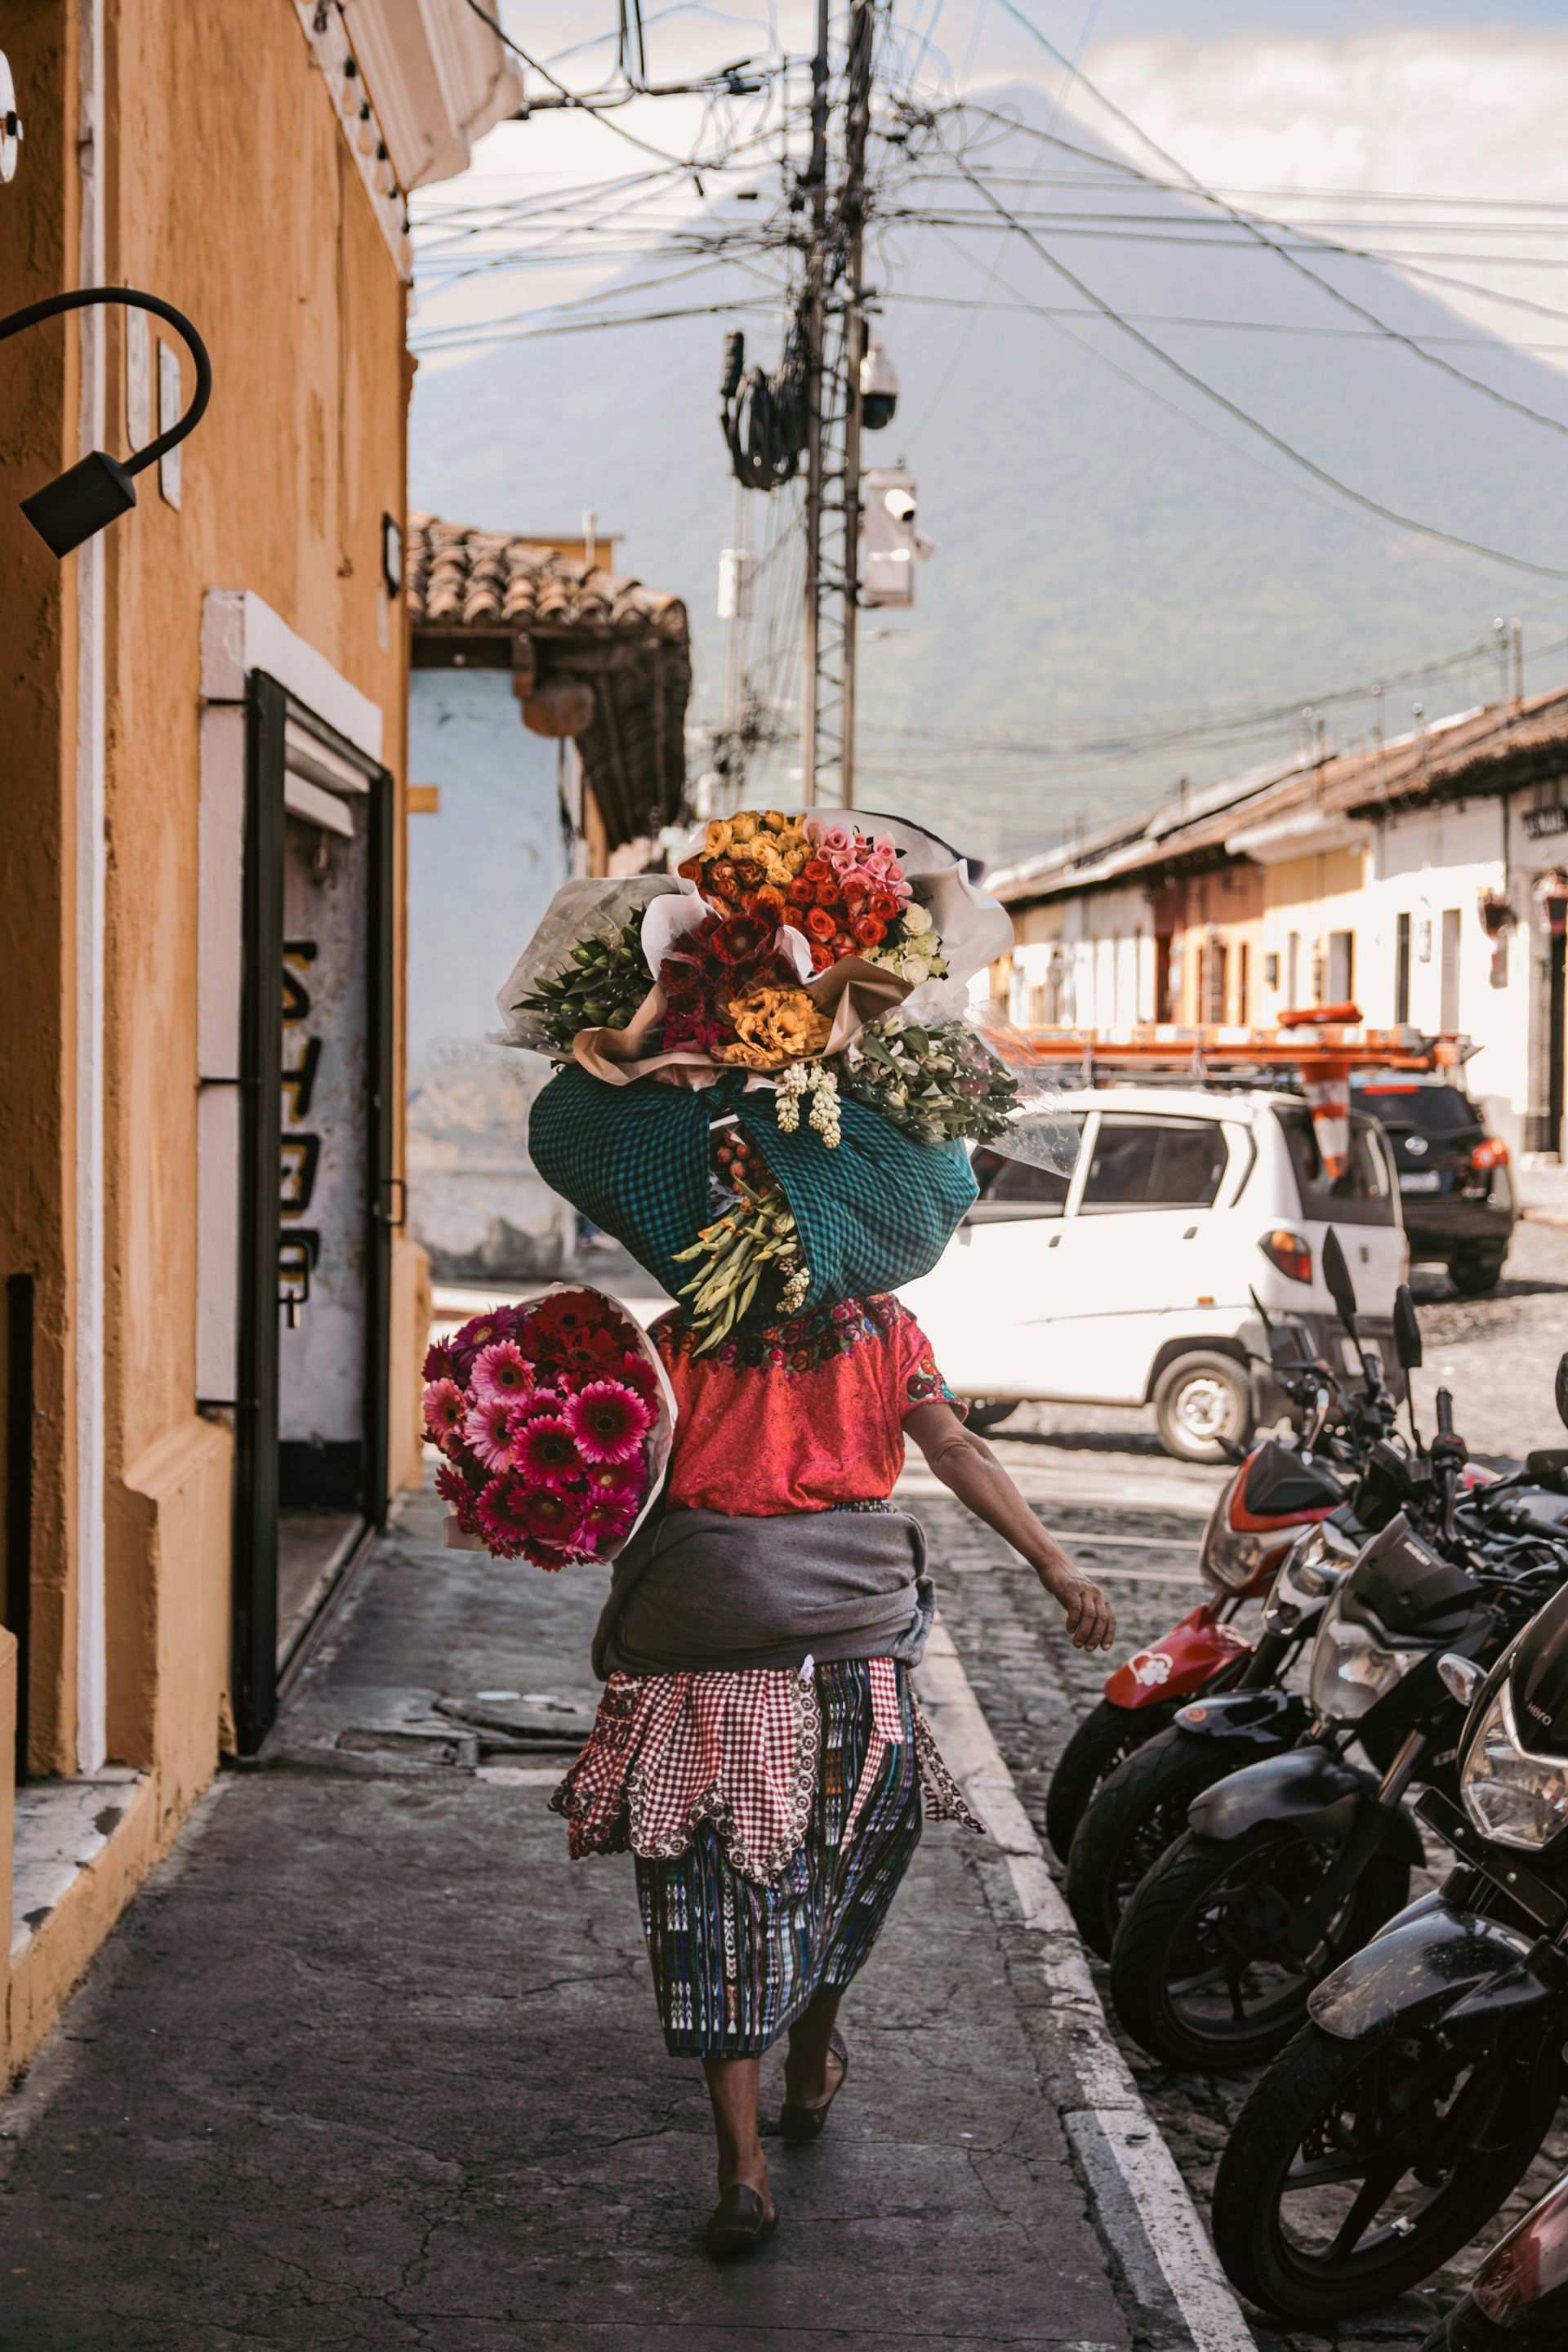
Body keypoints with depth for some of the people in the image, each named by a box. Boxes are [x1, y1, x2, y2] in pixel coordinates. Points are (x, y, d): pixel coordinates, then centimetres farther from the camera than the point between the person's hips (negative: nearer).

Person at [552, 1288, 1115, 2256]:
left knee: (718, 1886, 3)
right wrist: (1057, 1566, -10)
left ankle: (743, 2166, -5)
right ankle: (811, 2070, 43)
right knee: (844, 1852, 24)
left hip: (704, 1666, -1)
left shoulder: (678, 1338, 4)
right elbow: (957, 1452, -6)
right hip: (854, 1649, 1)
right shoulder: (882, 1326, 5)